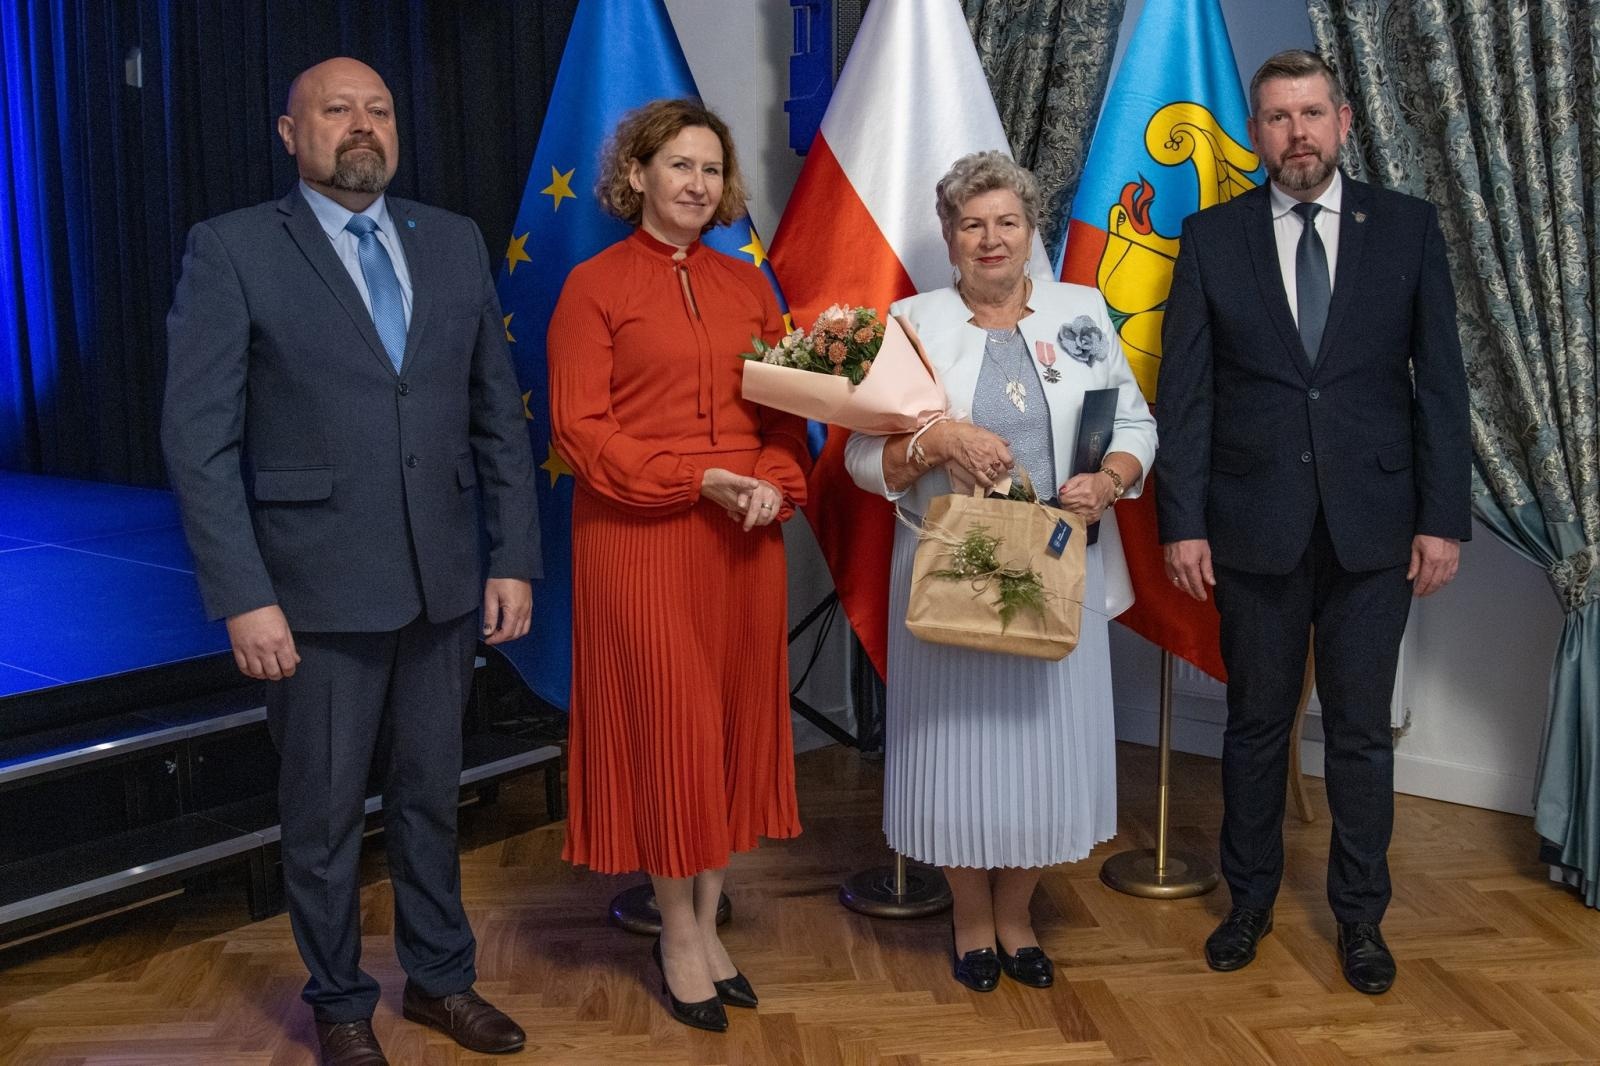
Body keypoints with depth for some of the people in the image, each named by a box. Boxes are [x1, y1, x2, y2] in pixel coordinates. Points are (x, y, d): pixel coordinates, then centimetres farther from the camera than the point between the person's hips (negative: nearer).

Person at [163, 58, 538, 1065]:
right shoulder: (233, 249, -5)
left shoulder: (454, 242, 7)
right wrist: (244, 597, -14)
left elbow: (499, 413, 8)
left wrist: (516, 559, 2)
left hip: (444, 583, 4)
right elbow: (200, 439, -8)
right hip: (317, 592, -3)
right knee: (325, 814, 11)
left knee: (432, 796, 17)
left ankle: (441, 977, 36)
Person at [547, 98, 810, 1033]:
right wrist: (698, 480, -16)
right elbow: (579, 426, -8)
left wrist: (775, 483, -8)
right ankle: (678, 933, 19)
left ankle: (708, 921, 25)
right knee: (664, 725, 2)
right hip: (639, 537, -4)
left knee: (735, 723, 9)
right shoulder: (595, 286, -1)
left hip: (745, 538, 5)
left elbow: (787, 406, 12)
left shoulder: (748, 284, 12)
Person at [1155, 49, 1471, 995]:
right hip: (1255, 525, 0)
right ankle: (1251, 900, 29)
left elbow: (1441, 381, 2)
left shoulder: (1407, 227, 3)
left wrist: (1444, 519, -4)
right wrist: (1183, 523, -6)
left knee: (1362, 730, 9)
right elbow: (1185, 393, -1)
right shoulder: (1212, 238, 2)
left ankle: (1362, 915, 26)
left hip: (1373, 525, 0)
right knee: (1257, 722, 12)